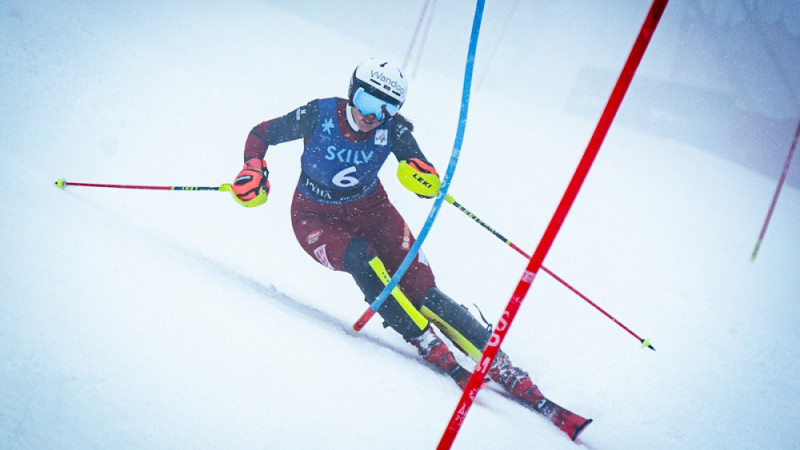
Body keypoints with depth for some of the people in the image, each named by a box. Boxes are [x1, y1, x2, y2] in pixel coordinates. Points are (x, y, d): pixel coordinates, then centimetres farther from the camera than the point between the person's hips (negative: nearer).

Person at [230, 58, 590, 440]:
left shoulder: (392, 129, -18)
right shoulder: (319, 116, -22)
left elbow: (429, 184, -16)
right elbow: (260, 135, -7)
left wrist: (423, 177, -39)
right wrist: (254, 170, -25)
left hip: (369, 208, 1)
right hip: (317, 218, -1)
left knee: (421, 290, -15)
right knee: (360, 258, -34)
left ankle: (505, 371, -14)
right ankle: (434, 352, -25)